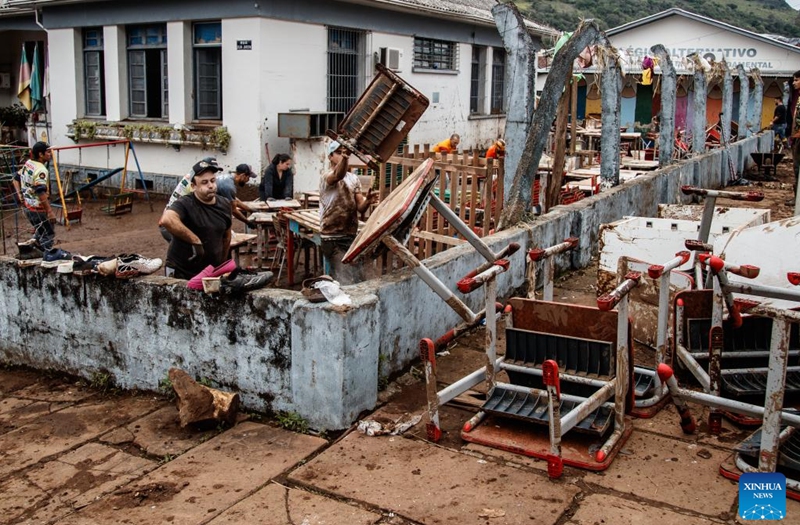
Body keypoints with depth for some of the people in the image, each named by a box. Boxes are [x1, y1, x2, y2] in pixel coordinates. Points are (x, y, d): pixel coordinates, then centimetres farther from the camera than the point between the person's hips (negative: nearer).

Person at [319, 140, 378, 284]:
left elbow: (360, 208, 5)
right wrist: (343, 157, -55)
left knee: (358, 279, 9)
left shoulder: (354, 179, 12)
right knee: (347, 282, -13)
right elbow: (338, 175, -34)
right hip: (333, 238, -7)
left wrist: (367, 201, -19)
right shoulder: (327, 177, -9)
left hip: (351, 236, 7)